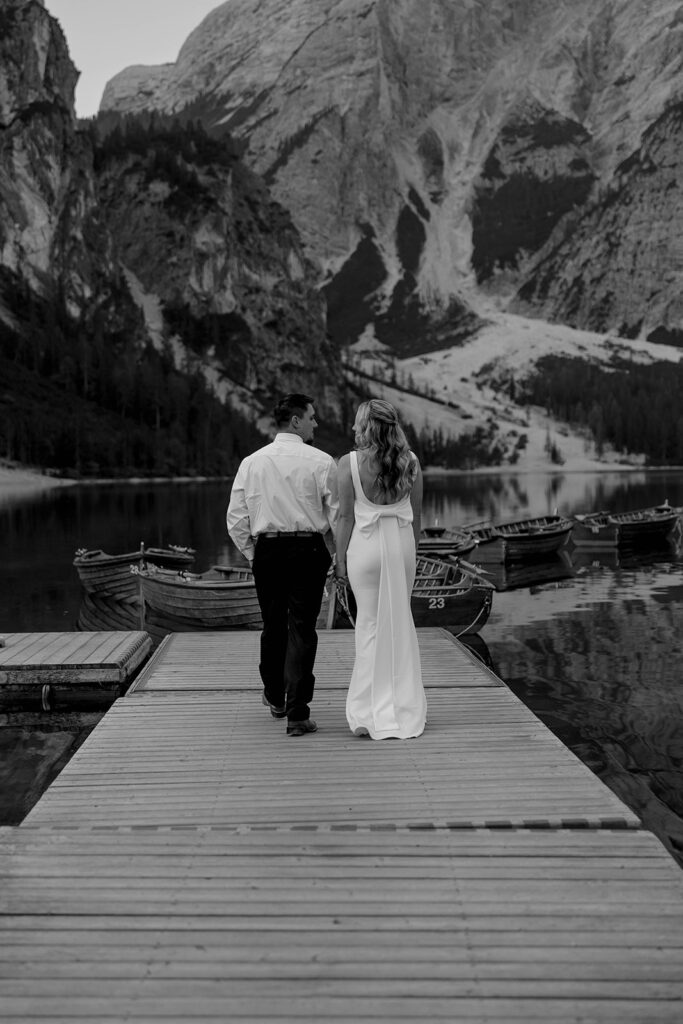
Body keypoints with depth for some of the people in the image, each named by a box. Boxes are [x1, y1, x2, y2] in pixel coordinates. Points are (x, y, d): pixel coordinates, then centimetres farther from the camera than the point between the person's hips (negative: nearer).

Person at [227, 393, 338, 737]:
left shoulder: (251, 463, 3)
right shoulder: (321, 462, -6)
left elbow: (236, 520, 3)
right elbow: (337, 515, -5)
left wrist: (253, 555, 14)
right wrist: (334, 554, 9)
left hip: (266, 550, 3)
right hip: (309, 549, -3)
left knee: (273, 626, 18)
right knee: (302, 630, 1)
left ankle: (275, 698, 36)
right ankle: (297, 714, 0)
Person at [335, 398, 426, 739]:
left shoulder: (350, 462, -9)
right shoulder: (410, 461, 1)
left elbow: (346, 516, -7)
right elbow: (416, 514, 6)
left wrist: (340, 558, 1)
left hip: (366, 543, -3)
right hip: (402, 543, 3)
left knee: (370, 623, 6)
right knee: (400, 622, 14)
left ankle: (370, 713, 6)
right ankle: (404, 708, 22)